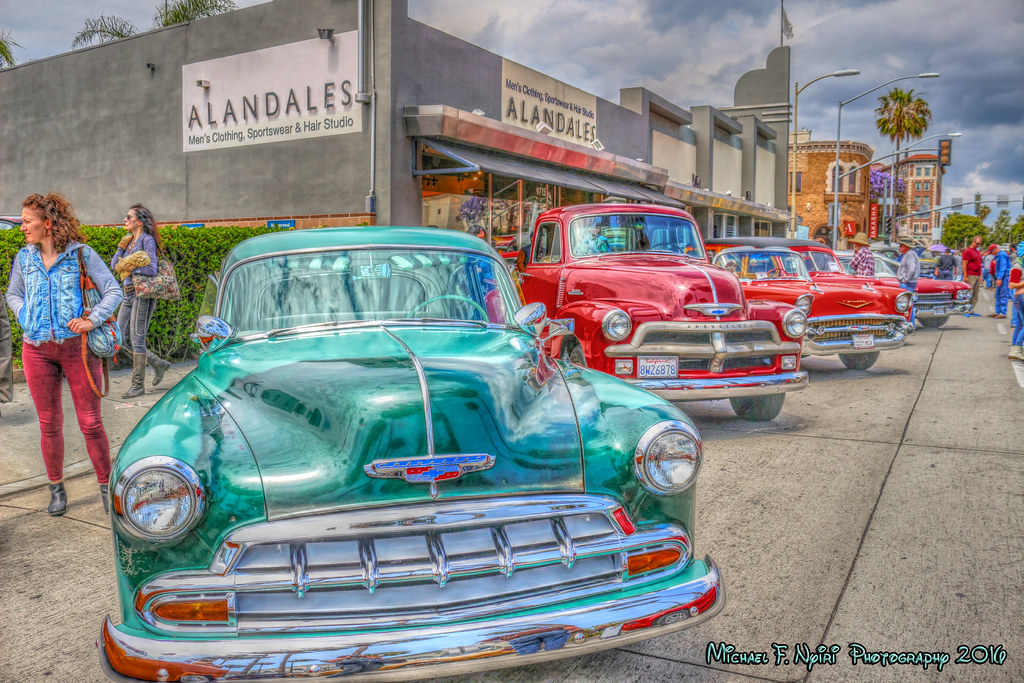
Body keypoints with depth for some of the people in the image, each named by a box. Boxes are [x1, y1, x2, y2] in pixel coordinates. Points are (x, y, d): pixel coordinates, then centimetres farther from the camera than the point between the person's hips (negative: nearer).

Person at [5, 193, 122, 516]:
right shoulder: (24, 257, 8)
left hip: (77, 347, -3)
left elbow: (113, 291, -4)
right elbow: (13, 294, 22)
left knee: (90, 422, 0)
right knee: (49, 423, 10)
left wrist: (92, 320, -16)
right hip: (37, 349, 4)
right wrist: (25, 318, 3)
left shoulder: (81, 253, -4)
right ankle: (56, 489, 24)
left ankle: (106, 486, 13)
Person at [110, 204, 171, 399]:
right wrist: (122, 246, 2)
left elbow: (152, 269, -15)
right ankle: (159, 364, 20)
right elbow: (114, 265, 13)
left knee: (137, 338, -6)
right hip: (128, 294, 9)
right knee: (122, 337, 7)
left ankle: (138, 385, 0)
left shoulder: (147, 240, -6)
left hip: (142, 293, -9)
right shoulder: (129, 240, 18)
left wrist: (130, 269, -8)